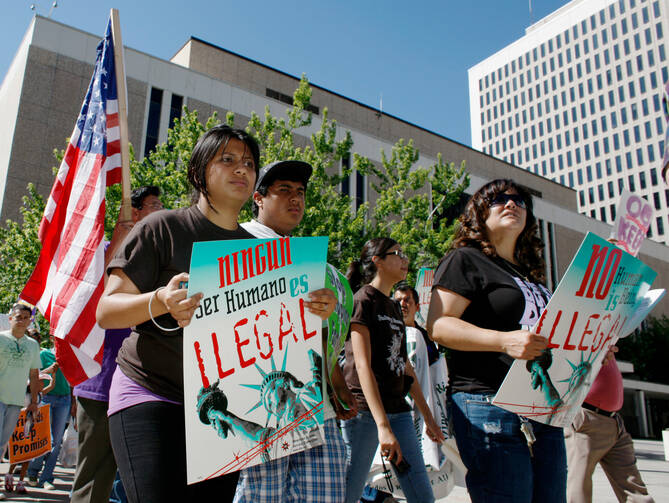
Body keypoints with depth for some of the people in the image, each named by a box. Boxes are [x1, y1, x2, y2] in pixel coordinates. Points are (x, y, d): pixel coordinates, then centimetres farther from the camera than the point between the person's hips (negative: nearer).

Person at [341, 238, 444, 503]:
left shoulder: (394, 307, 18)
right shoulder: (363, 299, -7)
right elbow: (362, 364, -16)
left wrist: (428, 417, 21)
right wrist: (383, 426, -23)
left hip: (398, 410, 8)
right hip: (365, 410, -8)